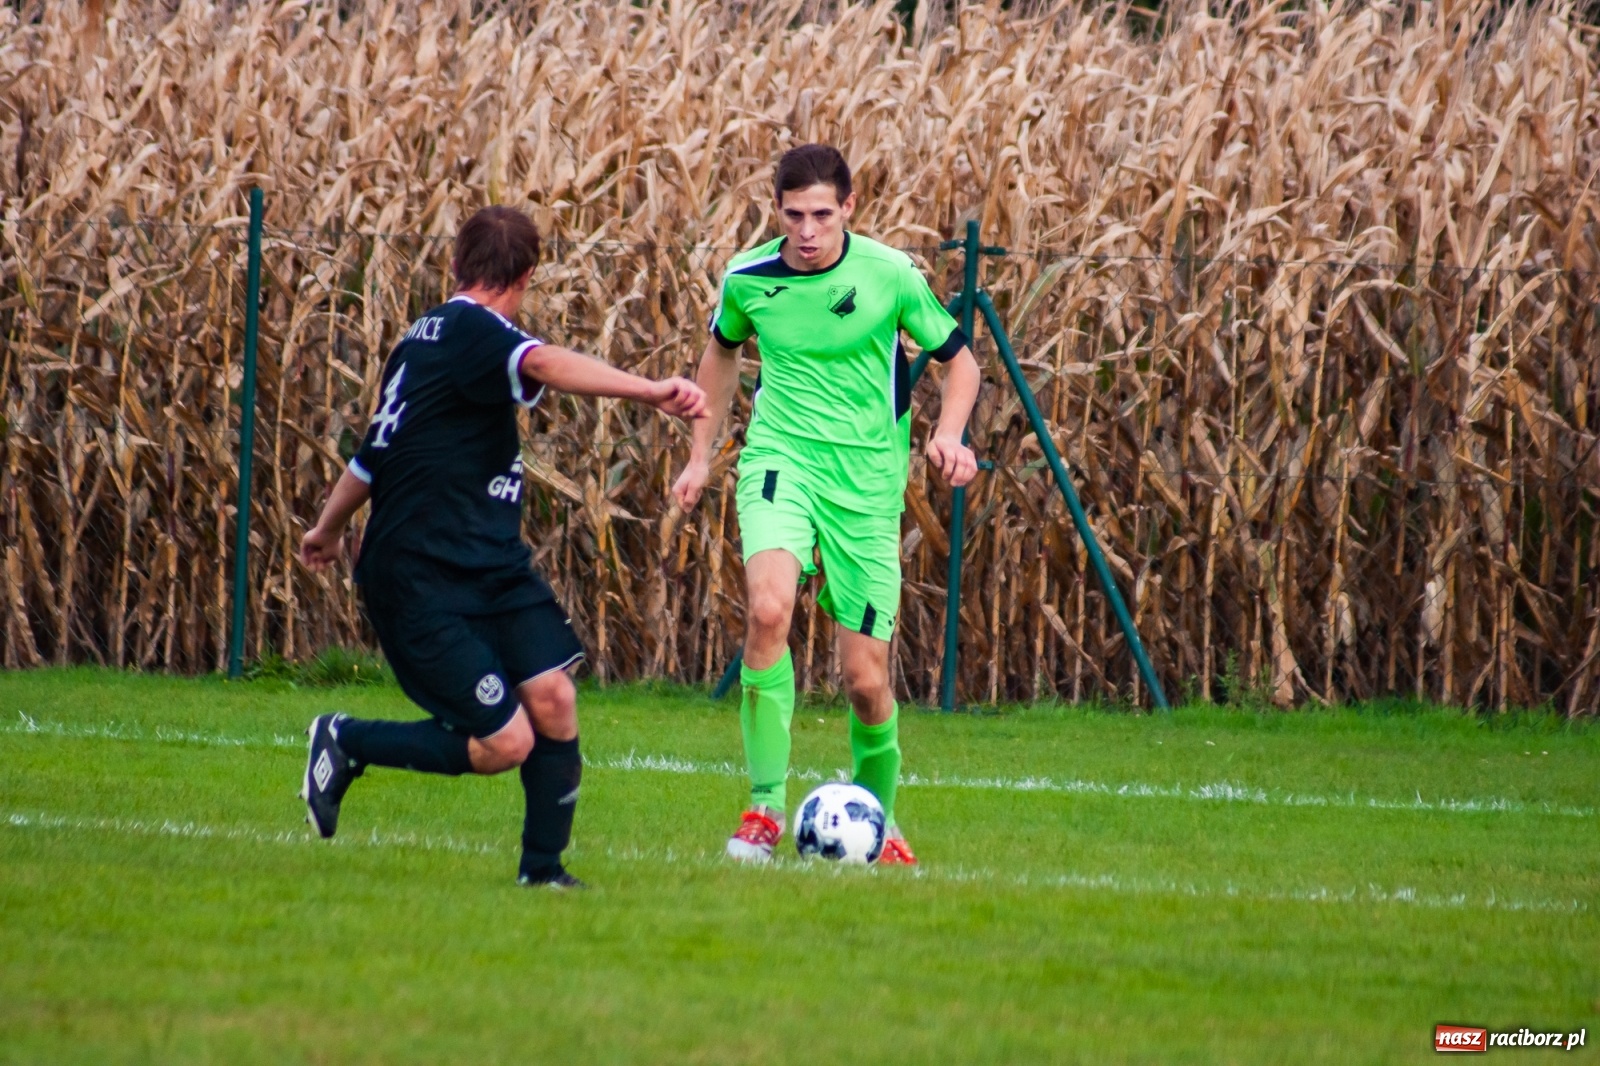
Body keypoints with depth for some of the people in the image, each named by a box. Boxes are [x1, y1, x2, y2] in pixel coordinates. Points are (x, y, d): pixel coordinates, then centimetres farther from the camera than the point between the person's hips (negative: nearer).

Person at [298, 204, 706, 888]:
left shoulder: (424, 338, 16)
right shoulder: (470, 330, -13)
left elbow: (374, 453, 30)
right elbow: (545, 366, -35)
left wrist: (329, 530, 46)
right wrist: (652, 392, -48)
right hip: (422, 580, -10)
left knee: (552, 697, -5)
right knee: (503, 742, -11)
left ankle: (543, 870, 4)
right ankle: (346, 742, 10)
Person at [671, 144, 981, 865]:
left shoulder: (891, 276, -8)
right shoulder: (747, 279, -2)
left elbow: (958, 358, 6)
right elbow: (723, 351, 21)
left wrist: (949, 432, -13)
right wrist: (701, 453, 20)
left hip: (866, 481, 0)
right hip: (780, 459, 0)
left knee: (866, 678, -1)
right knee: (768, 607, -29)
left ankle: (877, 818, 28)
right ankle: (764, 808, -22)